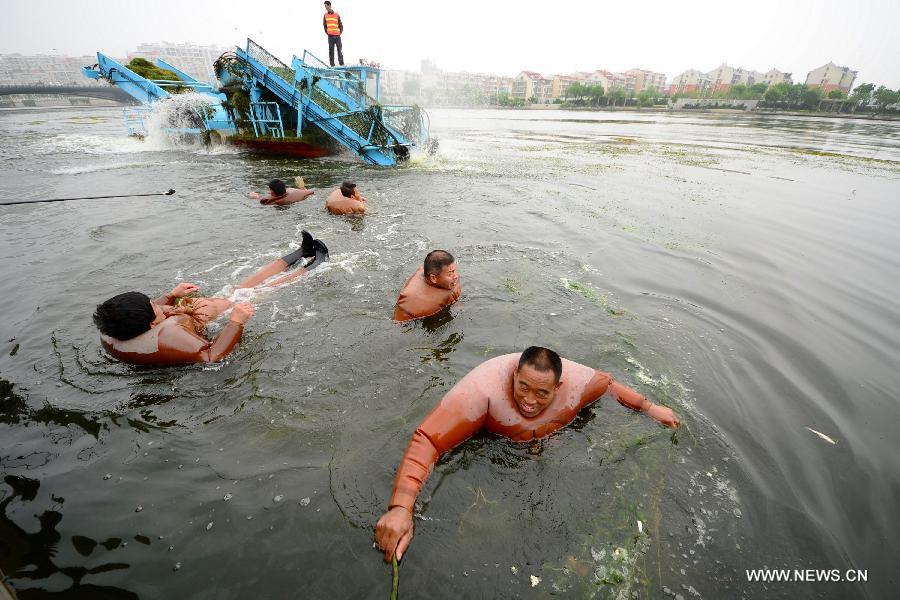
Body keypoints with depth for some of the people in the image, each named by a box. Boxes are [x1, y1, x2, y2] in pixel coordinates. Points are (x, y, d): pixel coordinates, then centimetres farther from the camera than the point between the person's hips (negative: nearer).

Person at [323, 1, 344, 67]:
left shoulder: (337, 15, 7)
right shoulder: (325, 15, 10)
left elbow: (340, 24, 11)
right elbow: (324, 25, 15)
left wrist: (340, 31, 3)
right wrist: (326, 32, 7)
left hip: (337, 35, -1)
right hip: (330, 36, 1)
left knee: (340, 50, -3)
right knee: (331, 50, -2)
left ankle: (341, 63, -2)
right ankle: (332, 64, -1)